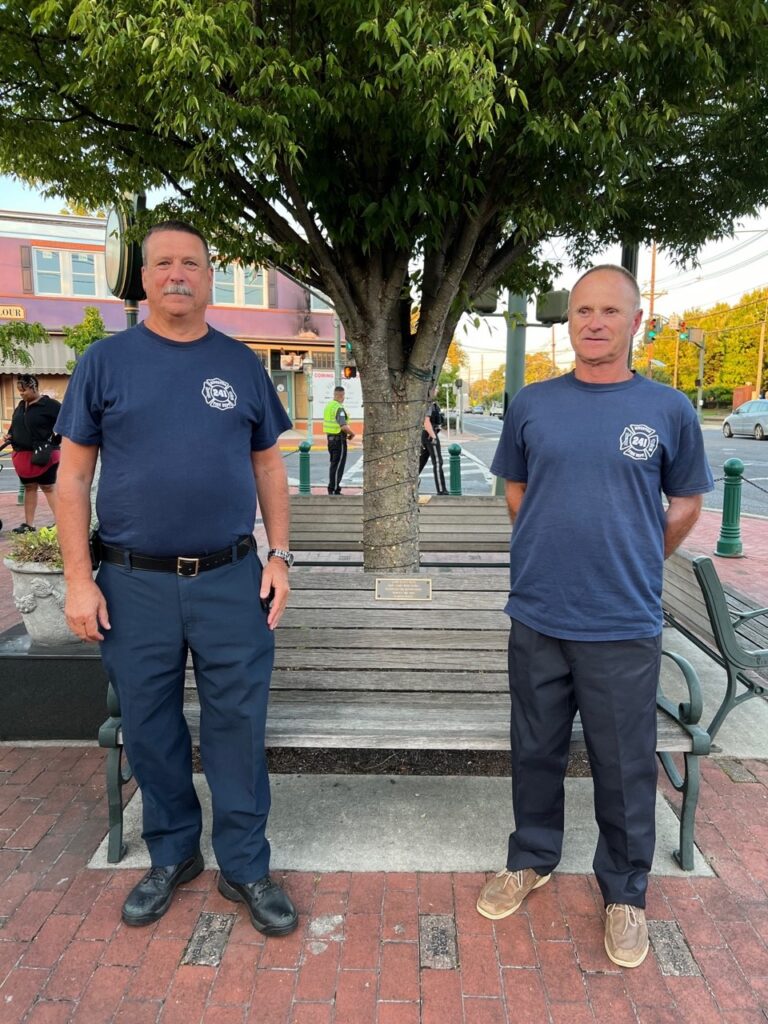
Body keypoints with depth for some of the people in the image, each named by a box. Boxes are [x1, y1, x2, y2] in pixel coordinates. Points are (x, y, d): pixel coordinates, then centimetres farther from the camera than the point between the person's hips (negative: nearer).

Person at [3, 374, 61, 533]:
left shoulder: (50, 405, -11)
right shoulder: (21, 406, 13)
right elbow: (16, 425, 24)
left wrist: (54, 440, -16)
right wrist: (9, 435, 4)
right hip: (22, 455, 7)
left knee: (48, 488, -6)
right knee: (29, 488, 11)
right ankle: (28, 524, 16)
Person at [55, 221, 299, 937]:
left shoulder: (241, 364, 6)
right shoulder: (105, 362, 2)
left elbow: (268, 465, 9)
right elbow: (73, 476, 1)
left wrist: (279, 556, 1)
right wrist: (79, 579, -5)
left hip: (232, 581, 0)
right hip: (134, 584, 0)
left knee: (238, 728, 6)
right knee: (149, 729, 13)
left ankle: (245, 868, 25)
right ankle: (171, 854, 36)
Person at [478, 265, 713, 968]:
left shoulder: (669, 410, -2)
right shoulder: (532, 405, 2)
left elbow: (686, 503, 8)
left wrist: (633, 565, 8)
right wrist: (550, 554, 11)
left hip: (625, 625, -1)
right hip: (538, 617, 2)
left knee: (625, 768, 11)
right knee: (536, 752, 17)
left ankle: (625, 892, 34)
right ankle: (532, 859, 40)